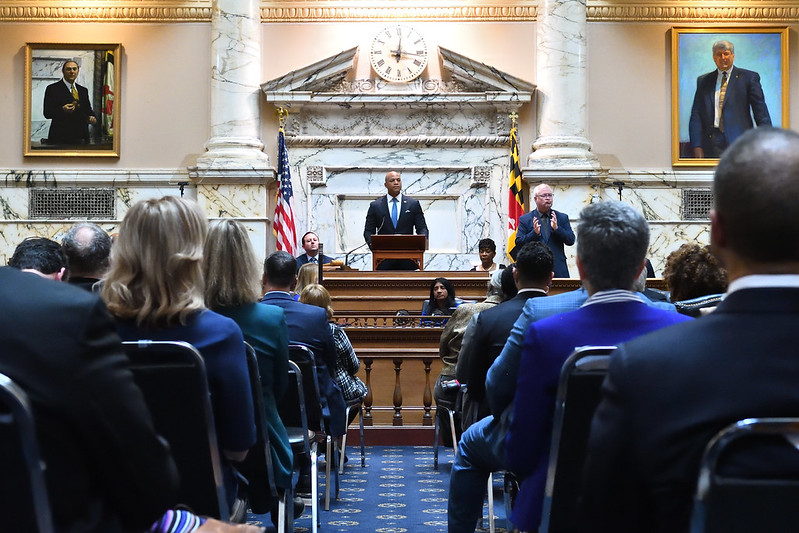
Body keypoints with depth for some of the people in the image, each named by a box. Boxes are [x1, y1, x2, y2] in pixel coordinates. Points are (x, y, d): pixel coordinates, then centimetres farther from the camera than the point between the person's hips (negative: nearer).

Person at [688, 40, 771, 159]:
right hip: (711, 143, 2)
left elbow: (761, 113, 4)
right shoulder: (703, 81, 15)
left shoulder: (749, 77, 7)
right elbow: (696, 115, 10)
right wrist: (697, 146, -1)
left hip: (740, 144, -2)